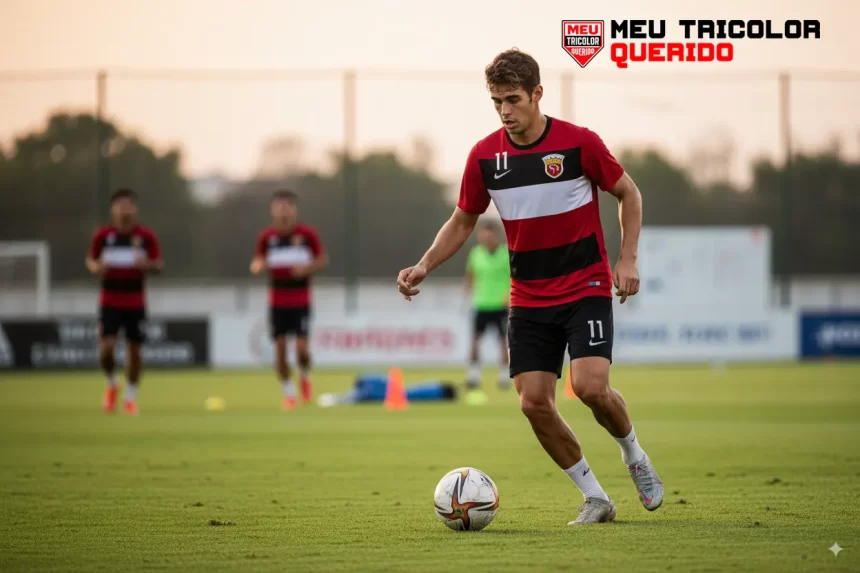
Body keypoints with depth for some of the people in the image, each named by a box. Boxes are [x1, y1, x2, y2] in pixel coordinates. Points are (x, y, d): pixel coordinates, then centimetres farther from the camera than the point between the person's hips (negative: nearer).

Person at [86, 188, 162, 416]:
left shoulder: (146, 236, -3)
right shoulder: (102, 235, -2)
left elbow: (158, 264, 1)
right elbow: (91, 260, 8)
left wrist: (147, 265, -22)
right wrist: (96, 267, -16)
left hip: (135, 301, 0)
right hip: (110, 301, 0)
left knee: (134, 349, 2)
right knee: (106, 347, -12)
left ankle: (130, 397, 19)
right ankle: (111, 384, 18)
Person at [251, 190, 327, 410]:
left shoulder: (307, 234, -4)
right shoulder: (266, 236, 0)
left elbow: (323, 260, 3)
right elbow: (259, 260, 10)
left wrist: (307, 268, -17)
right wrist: (257, 265, -14)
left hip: (301, 300, -2)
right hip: (277, 300, 2)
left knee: (302, 347, -11)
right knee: (280, 347, -2)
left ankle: (304, 376, 23)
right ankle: (288, 392, 16)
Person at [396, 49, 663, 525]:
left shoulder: (579, 143, -11)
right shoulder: (484, 155, -2)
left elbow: (627, 193, 3)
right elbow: (462, 221, 10)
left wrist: (627, 259, -6)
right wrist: (424, 266, -4)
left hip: (586, 288, -4)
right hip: (528, 299, 4)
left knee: (590, 386, -21)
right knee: (534, 402, -7)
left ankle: (634, 457, 11)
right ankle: (594, 498, 9)